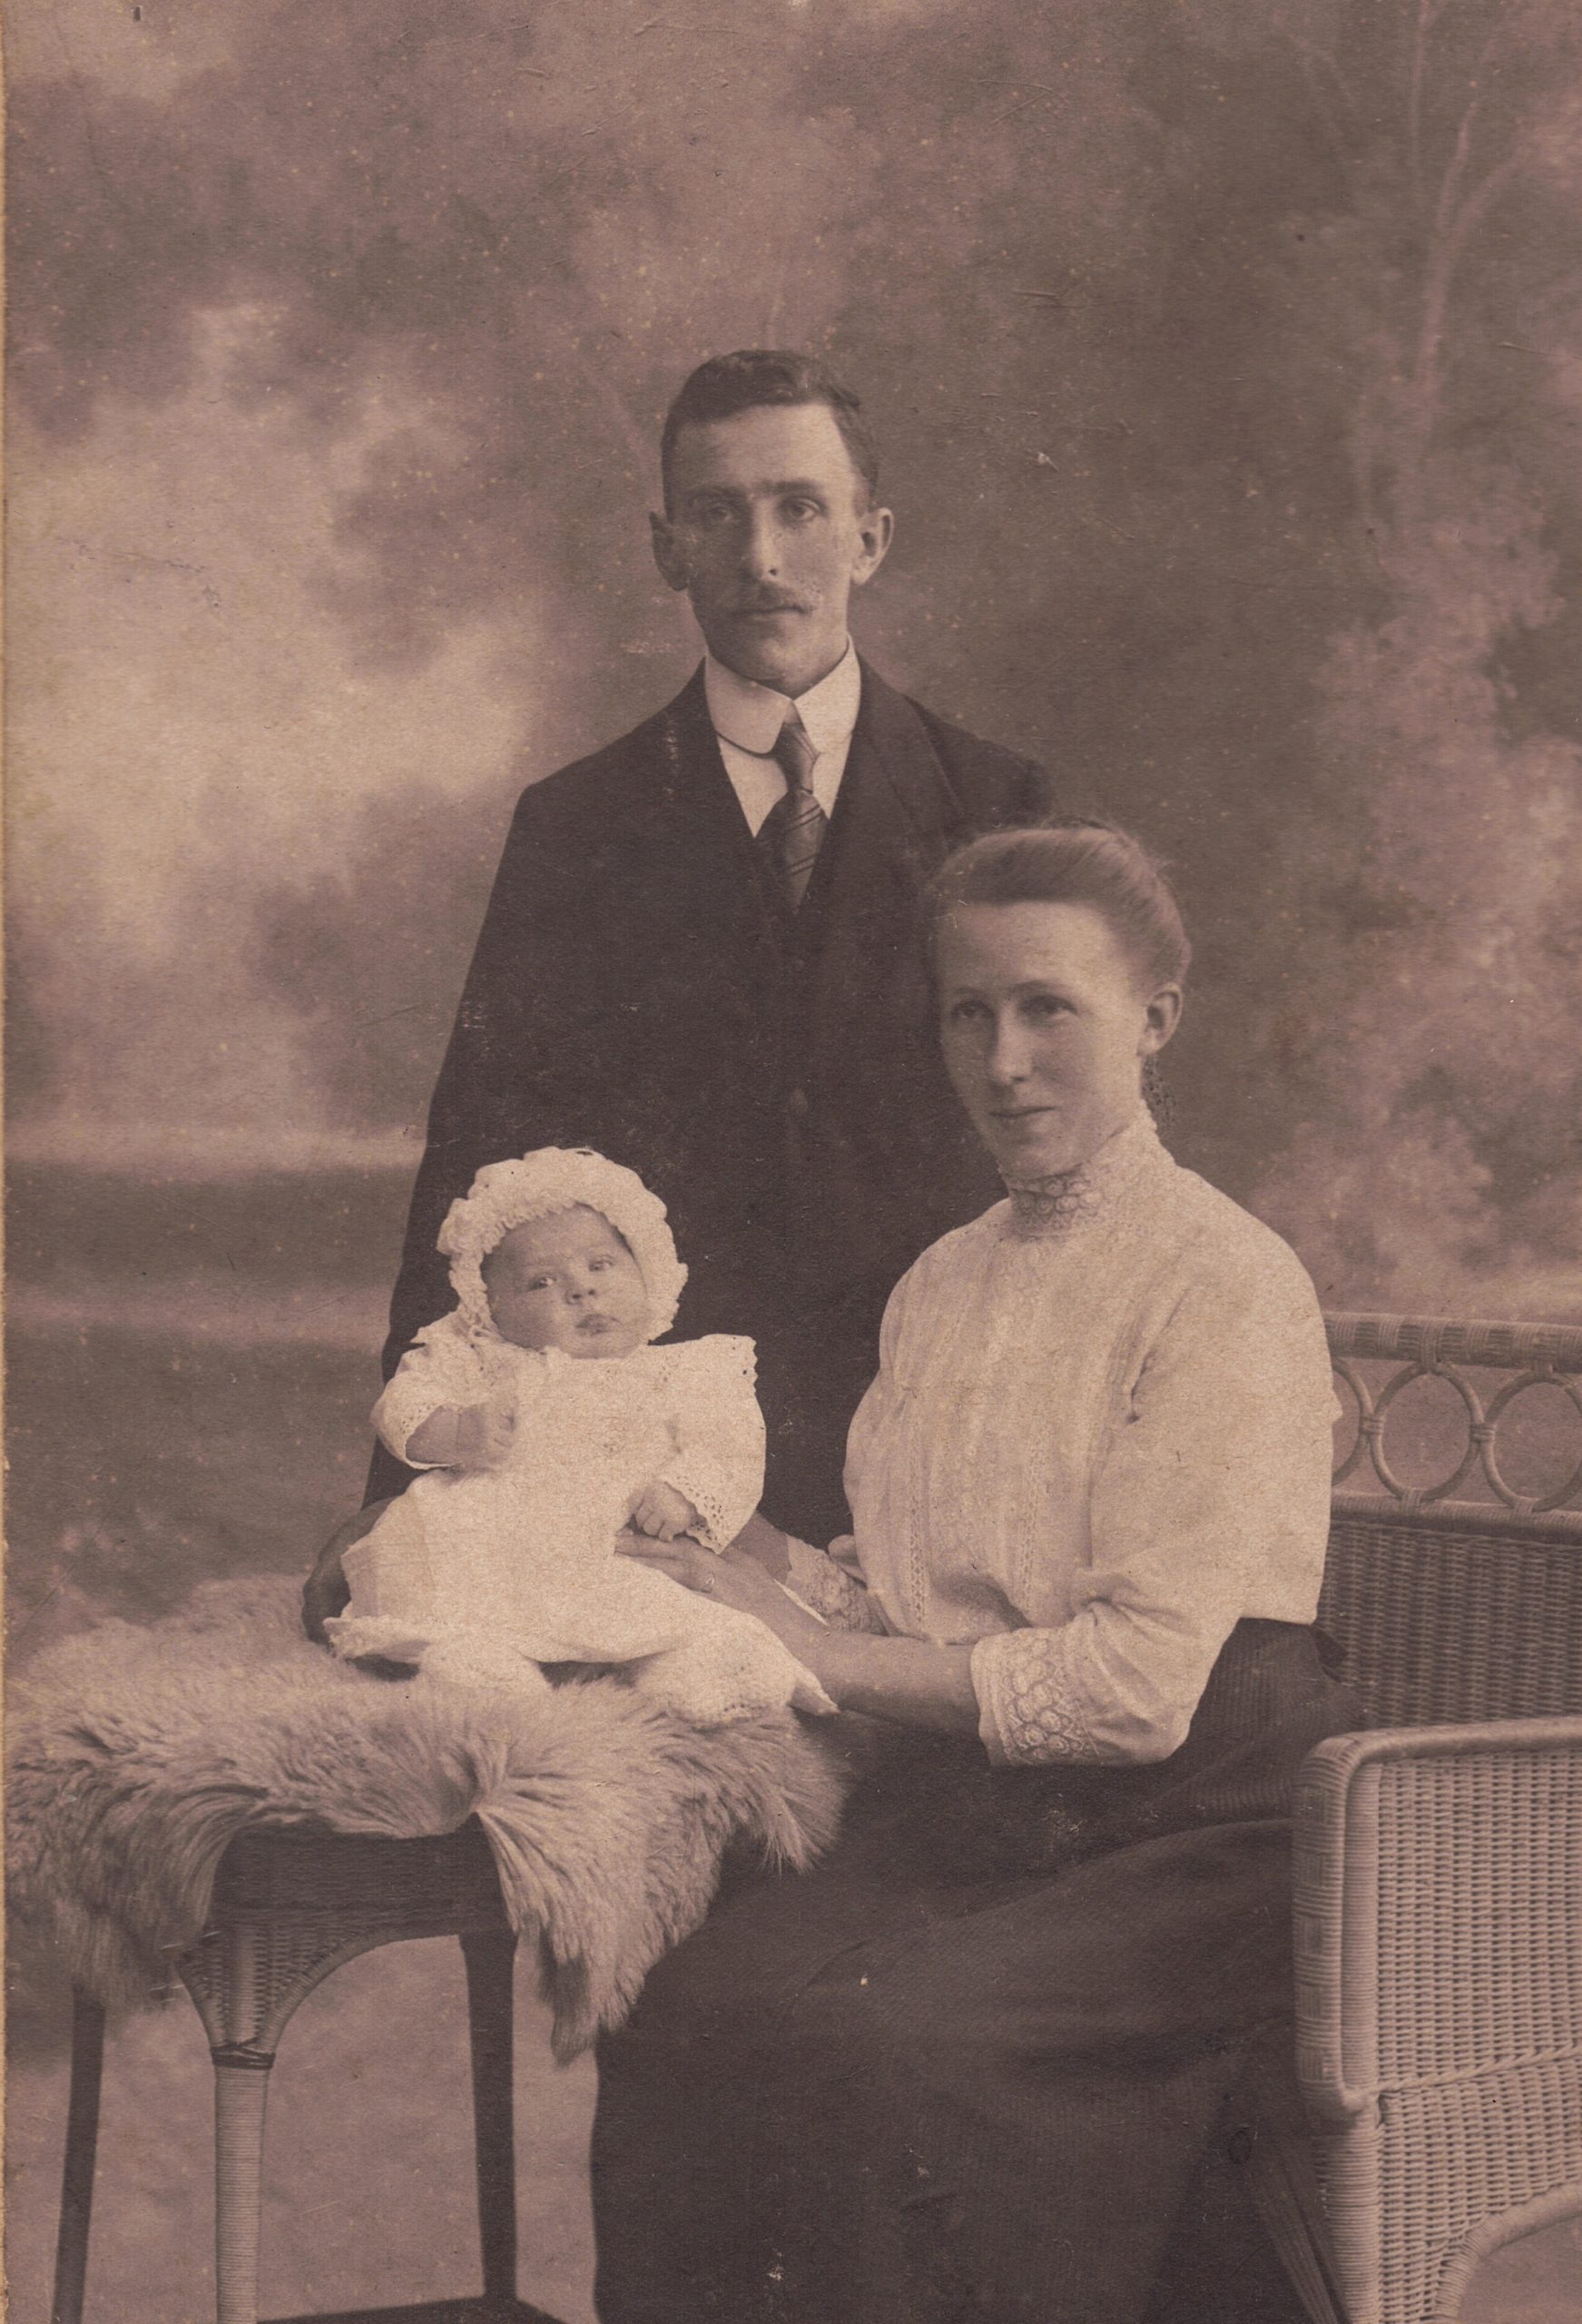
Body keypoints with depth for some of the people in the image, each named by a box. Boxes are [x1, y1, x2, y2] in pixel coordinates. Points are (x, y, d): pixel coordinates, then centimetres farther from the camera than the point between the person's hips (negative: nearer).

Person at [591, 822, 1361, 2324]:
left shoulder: (1225, 1286, -7)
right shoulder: (941, 1284, 17)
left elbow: (1139, 1686, -14)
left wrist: (816, 1652, -8)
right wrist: (740, 1577, 2)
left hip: (1182, 1823, -6)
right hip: (962, 1806, 6)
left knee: (878, 2036, -30)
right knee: (690, 2007, -23)